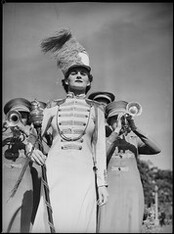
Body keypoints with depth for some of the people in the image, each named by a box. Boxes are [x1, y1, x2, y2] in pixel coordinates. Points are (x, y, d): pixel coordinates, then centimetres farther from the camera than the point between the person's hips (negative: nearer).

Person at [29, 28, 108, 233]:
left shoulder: (96, 110, 13)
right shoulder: (53, 107, 13)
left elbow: (99, 148, 10)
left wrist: (102, 183, 3)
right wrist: (33, 150, -6)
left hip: (83, 172, 0)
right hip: (55, 171, 0)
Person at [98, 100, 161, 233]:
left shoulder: (135, 140, 16)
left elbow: (156, 150, -4)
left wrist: (134, 128, -14)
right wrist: (117, 131, -13)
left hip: (133, 193, 1)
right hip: (110, 193, -1)